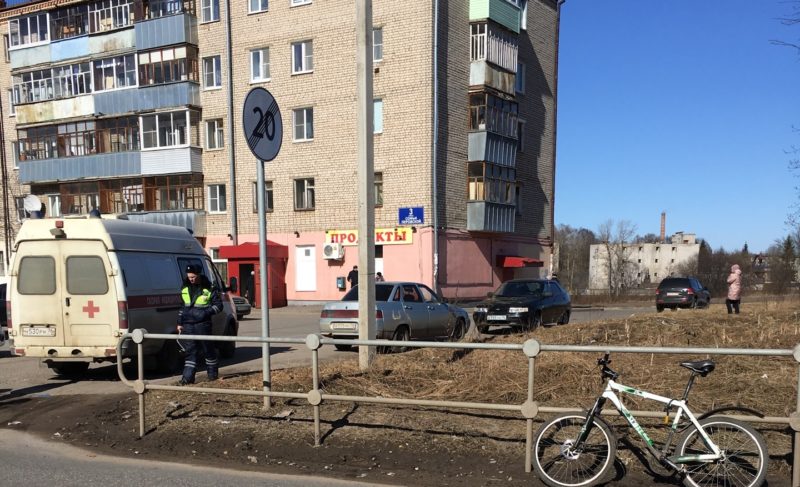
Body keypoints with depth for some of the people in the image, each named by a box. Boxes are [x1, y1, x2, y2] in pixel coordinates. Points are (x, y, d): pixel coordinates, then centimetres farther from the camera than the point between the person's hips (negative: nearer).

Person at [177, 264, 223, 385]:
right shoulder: (185, 288, 11)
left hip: (203, 324, -4)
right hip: (188, 325, 4)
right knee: (190, 351, 2)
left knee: (208, 349, 5)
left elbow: (218, 305, 0)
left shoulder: (208, 288, -4)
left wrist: (206, 312, -15)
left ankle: (213, 374, 19)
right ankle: (187, 377, 2)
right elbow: (182, 306, 19)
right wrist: (180, 323, 15)